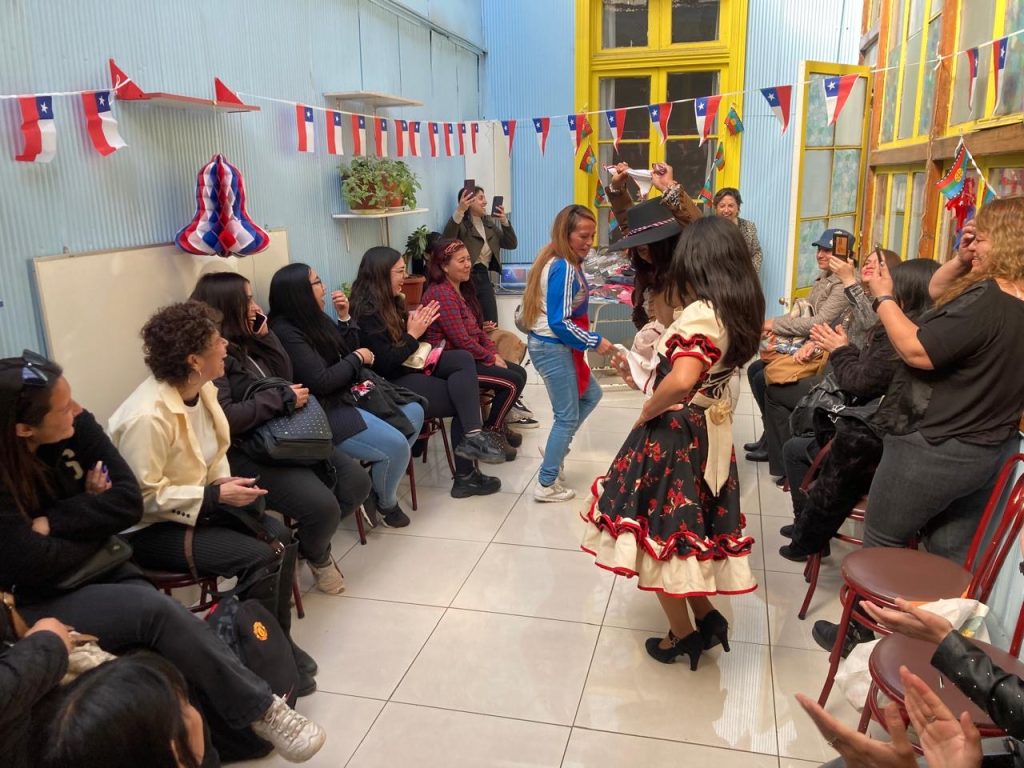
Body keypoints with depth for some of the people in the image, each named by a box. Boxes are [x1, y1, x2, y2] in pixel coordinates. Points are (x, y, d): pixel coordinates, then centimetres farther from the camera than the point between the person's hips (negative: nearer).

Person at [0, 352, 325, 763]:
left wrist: (53, 523, -18)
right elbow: (36, 566, -25)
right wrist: (94, 519, -10)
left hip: (93, 570, 5)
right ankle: (259, 709, -19)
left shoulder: (74, 425, -9)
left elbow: (129, 500, -9)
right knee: (154, 609, -29)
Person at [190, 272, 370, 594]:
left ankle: (309, 539, 19)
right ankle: (316, 555, 12)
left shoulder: (246, 342, 11)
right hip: (244, 453, -9)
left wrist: (266, 335, 3)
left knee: (356, 481, -4)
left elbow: (285, 377, 15)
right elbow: (225, 418, -26)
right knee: (322, 506, -24)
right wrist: (283, 399, -18)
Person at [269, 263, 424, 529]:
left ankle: (380, 481, 15)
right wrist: (357, 358, -9)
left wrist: (344, 316, 0)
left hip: (347, 395, 10)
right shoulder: (285, 331, -19)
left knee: (414, 413, 8)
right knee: (395, 445, -20)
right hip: (324, 411, -10)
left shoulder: (313, 318, 9)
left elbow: (349, 351, 14)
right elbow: (321, 382, -23)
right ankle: (384, 502, 11)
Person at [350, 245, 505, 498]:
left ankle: (471, 437, -19)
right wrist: (412, 335, -15)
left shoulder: (389, 302, 12)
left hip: (408, 366, 9)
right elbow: (384, 365, -23)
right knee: (462, 399, -13)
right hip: (391, 383, -9)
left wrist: (416, 325, -1)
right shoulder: (367, 312, -18)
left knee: (463, 359, -13)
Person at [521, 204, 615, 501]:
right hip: (553, 348, -10)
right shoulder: (564, 268, -22)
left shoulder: (561, 262, 8)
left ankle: (556, 446, 33)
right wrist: (594, 342, -15)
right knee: (567, 417, 2)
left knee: (591, 394, 25)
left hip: (551, 345, 10)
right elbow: (559, 323, -24)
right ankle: (546, 485, 12)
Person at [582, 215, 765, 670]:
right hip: (711, 432, 9)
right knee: (689, 530, 22)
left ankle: (684, 634, 23)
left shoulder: (701, 313, -23)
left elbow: (681, 380, -37)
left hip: (675, 436, -8)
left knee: (659, 533, 8)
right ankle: (707, 619, 32)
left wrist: (647, 412, -20)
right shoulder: (739, 310, 3)